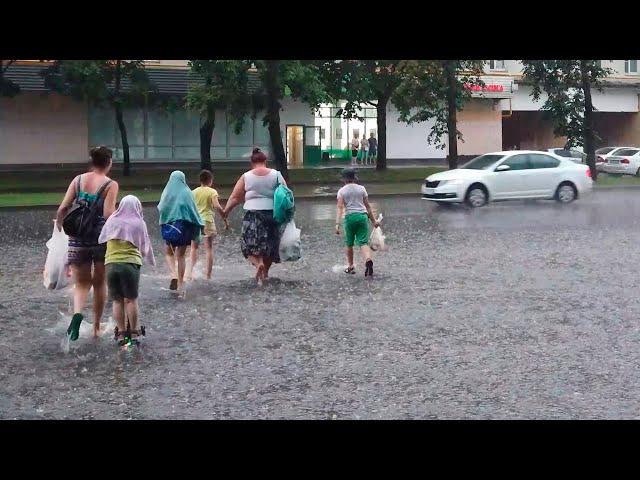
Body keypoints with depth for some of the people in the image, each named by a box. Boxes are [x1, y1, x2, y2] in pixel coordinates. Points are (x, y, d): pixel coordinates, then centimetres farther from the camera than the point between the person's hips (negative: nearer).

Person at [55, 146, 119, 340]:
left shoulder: (78, 180, 3)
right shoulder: (110, 185, -7)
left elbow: (62, 209, 0)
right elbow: (108, 214, -18)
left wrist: (59, 228, 15)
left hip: (78, 237, 2)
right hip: (102, 237, -2)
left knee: (81, 283, 9)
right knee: (100, 282, 16)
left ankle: (77, 312, -22)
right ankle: (96, 327, 23)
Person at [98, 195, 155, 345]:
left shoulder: (111, 221, 8)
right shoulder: (139, 223, 2)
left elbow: (102, 239, 15)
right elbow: (145, 246, 7)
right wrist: (151, 261, 23)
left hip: (111, 264, 2)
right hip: (130, 263, -2)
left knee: (117, 300, 8)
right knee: (131, 300, 4)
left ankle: (121, 332, 10)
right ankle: (133, 332, 7)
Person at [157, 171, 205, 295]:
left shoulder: (167, 192, 0)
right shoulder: (187, 193, 1)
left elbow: (160, 209, -3)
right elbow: (194, 211, -1)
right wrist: (198, 227, 4)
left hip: (169, 226, -1)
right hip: (185, 226, 1)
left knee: (169, 253, 15)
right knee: (181, 255, 9)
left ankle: (174, 275, -12)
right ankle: (180, 285, 7)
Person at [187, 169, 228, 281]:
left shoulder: (194, 192, 6)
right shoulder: (212, 192, -4)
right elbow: (217, 207, -17)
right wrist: (225, 219, -11)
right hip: (207, 221, -3)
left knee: (194, 247, 14)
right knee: (209, 248, 5)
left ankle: (191, 270, -6)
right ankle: (208, 275, 3)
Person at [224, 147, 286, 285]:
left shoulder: (246, 177, 0)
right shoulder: (276, 175, 3)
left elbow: (235, 198, -1)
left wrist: (225, 212, 9)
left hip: (253, 215, -2)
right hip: (272, 214, 2)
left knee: (250, 245, 4)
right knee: (270, 245, 15)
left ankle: (258, 263, -23)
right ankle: (265, 272, 21)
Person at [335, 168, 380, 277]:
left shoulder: (342, 191, 3)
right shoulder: (361, 188, 9)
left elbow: (340, 208, -8)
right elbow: (367, 206, 11)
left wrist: (337, 224, -14)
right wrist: (373, 221, 19)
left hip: (350, 217, -1)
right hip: (362, 216, 1)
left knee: (349, 244, 16)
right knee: (363, 242, -5)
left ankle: (351, 267, 25)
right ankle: (368, 260, -33)